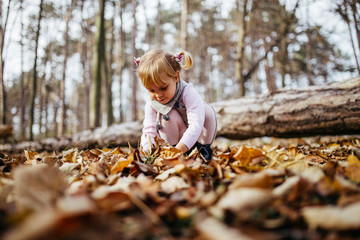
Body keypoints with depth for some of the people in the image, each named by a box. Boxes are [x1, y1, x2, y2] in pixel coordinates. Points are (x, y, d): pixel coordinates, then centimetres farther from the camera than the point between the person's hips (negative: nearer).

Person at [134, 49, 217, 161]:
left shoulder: (188, 93, -32)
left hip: (195, 138, 0)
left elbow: (196, 125, -41)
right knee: (168, 115, -29)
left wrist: (179, 149, -52)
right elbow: (149, 131, -18)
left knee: (207, 111, -28)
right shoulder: (151, 103, -19)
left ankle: (203, 147, -9)